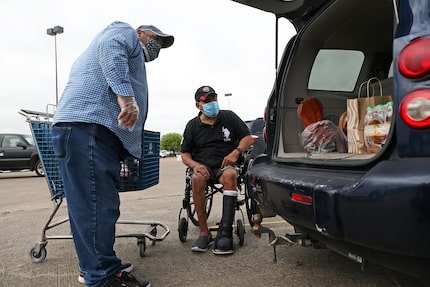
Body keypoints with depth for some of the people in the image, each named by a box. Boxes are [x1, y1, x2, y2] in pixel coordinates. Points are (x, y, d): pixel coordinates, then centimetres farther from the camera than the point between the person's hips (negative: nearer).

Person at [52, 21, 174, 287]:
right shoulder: (124, 32, 14)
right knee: (98, 206, -12)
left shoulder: (134, 58, 41)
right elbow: (110, 48, -10)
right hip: (89, 123, -10)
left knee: (101, 205, 9)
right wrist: (125, 95, -24)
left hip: (100, 131, 10)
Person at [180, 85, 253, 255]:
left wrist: (236, 151, -9)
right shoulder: (192, 125, 11)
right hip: (202, 166, 1)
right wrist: (195, 165, -12)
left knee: (230, 175, -36)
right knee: (197, 178, -34)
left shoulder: (229, 117, 11)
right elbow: (185, 154, 11)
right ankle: (204, 233, -26)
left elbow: (247, 138, 11)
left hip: (225, 165, 0)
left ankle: (225, 233, -35)